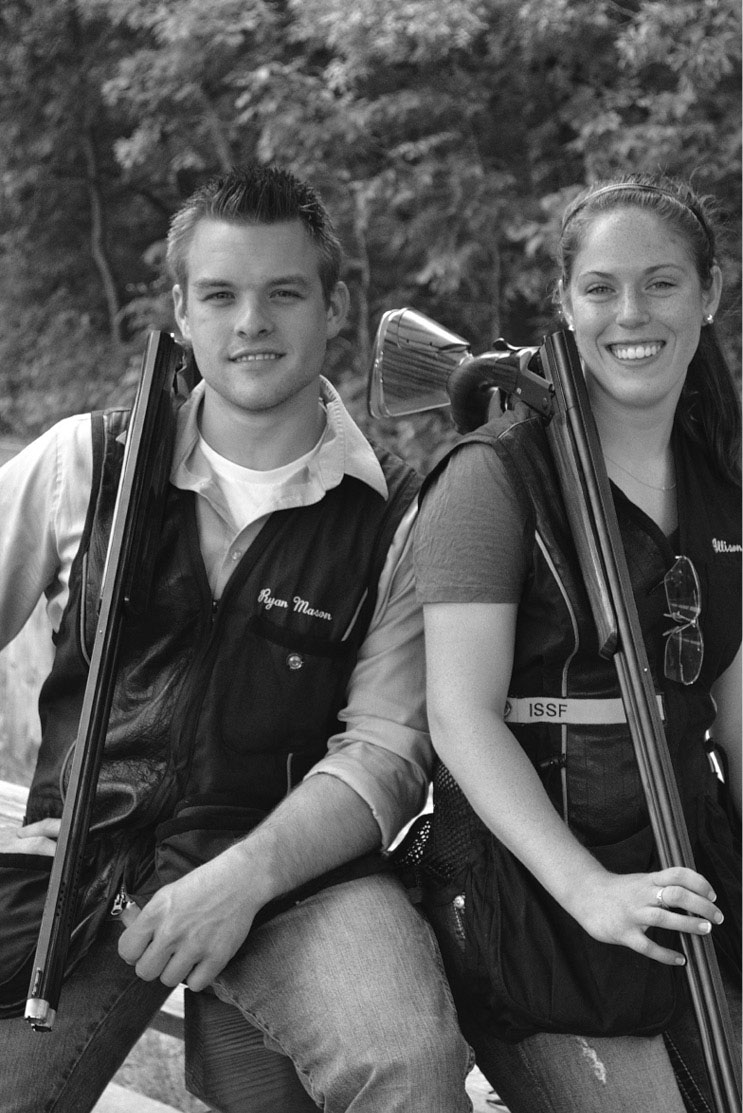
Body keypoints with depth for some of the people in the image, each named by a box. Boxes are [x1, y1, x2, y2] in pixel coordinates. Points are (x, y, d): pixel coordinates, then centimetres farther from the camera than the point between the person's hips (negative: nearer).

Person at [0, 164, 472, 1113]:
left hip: (294, 866, -2)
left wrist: (244, 876, -17)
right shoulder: (84, 463, 8)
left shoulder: (397, 517, 3)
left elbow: (386, 748, -2)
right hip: (82, 853, 2)